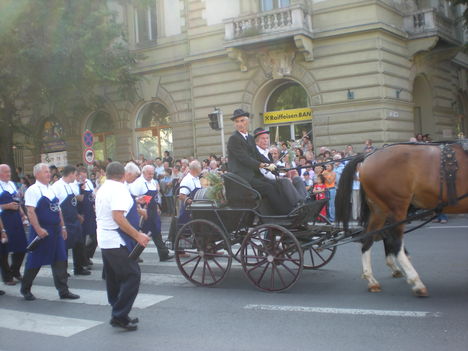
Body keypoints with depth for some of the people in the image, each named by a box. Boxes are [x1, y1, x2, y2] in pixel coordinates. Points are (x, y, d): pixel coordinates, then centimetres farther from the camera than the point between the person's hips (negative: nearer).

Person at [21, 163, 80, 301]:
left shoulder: (52, 189, 12)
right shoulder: (33, 190, -10)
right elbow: (30, 211, -17)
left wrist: (62, 227, 14)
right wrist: (38, 229, -22)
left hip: (55, 230, 7)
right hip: (41, 231, -6)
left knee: (60, 260, 5)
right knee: (35, 261, 4)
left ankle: (63, 290, 11)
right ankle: (25, 289, 22)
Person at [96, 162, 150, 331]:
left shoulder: (102, 189, 13)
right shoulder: (119, 189, -15)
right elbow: (118, 217, -25)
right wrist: (137, 235, -24)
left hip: (104, 240, 10)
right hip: (117, 241, -10)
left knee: (114, 279, 15)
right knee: (132, 277, -7)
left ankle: (118, 315, 22)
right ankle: (119, 316, -8)